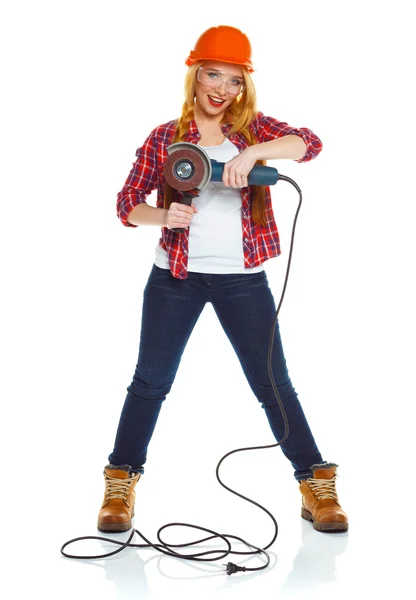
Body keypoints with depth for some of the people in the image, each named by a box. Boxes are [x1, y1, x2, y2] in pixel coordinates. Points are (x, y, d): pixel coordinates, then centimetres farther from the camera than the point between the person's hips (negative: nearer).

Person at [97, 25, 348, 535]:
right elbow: (127, 204, 1)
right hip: (175, 277, 0)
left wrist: (251, 153, -29)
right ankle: (121, 486, 19)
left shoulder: (254, 128, 3)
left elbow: (310, 143, -14)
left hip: (243, 279, 0)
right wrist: (164, 216, -19)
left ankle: (317, 486, 15)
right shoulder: (163, 138, 2)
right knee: (150, 381, 6)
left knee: (274, 383, 5)